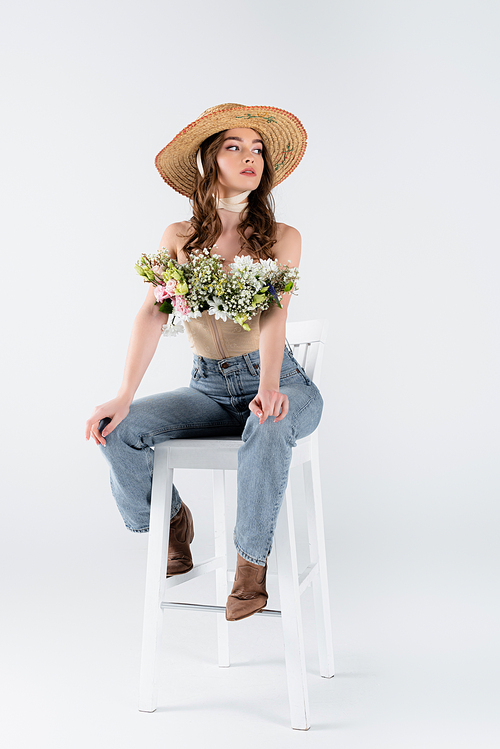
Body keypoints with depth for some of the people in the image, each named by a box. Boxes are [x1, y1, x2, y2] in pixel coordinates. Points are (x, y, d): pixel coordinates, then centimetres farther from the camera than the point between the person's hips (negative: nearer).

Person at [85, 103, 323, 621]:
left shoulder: (282, 238, -3)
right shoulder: (179, 238, 2)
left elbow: (274, 314, -19)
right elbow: (152, 314, -10)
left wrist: (269, 387, -37)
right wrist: (124, 397, -24)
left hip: (278, 382, -2)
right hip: (209, 388, 3)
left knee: (269, 425, -38)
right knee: (118, 429, -20)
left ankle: (252, 559, -16)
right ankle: (169, 520, 9)